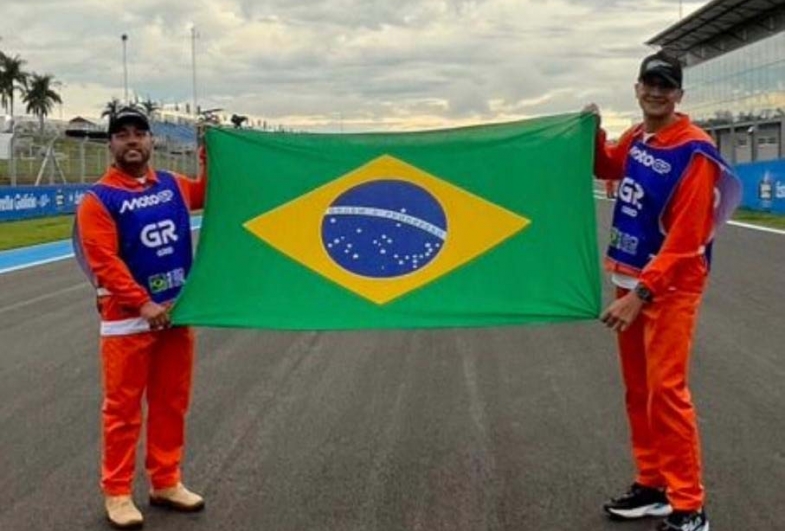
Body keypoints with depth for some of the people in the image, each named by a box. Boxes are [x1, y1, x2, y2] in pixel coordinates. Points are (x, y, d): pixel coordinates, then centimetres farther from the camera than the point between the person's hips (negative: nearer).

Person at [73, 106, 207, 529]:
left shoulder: (173, 185, 8)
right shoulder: (99, 199, -8)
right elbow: (104, 261, -16)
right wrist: (143, 305, -23)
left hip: (178, 312, 5)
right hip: (128, 319, -5)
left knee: (171, 403, 12)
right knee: (124, 408, 0)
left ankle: (165, 483, 25)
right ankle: (117, 493, 11)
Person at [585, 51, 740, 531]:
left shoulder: (694, 151, -16)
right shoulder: (636, 139, 7)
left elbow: (685, 239, -22)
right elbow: (605, 168, 30)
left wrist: (641, 294, -28)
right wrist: (593, 131, 10)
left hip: (670, 286, -8)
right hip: (630, 279, 8)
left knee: (666, 389, -11)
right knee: (638, 389, 12)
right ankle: (652, 486, 24)